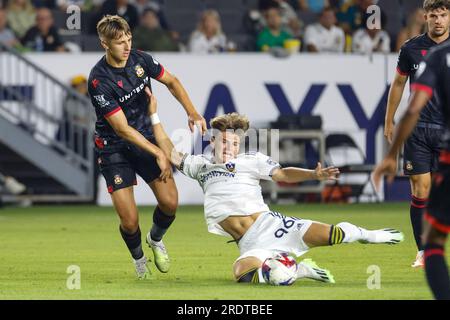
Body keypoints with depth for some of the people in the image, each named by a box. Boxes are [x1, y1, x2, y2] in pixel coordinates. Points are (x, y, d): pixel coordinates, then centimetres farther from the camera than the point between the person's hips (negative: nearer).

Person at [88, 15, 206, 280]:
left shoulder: (141, 59, -8)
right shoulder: (99, 80, -25)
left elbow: (171, 81, 10)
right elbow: (122, 129, -23)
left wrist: (192, 112, -6)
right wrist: (158, 154, -23)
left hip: (146, 136, 5)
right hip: (114, 147, -5)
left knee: (170, 202, -6)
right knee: (130, 221, -11)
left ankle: (156, 239, 29)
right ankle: (138, 258, 23)